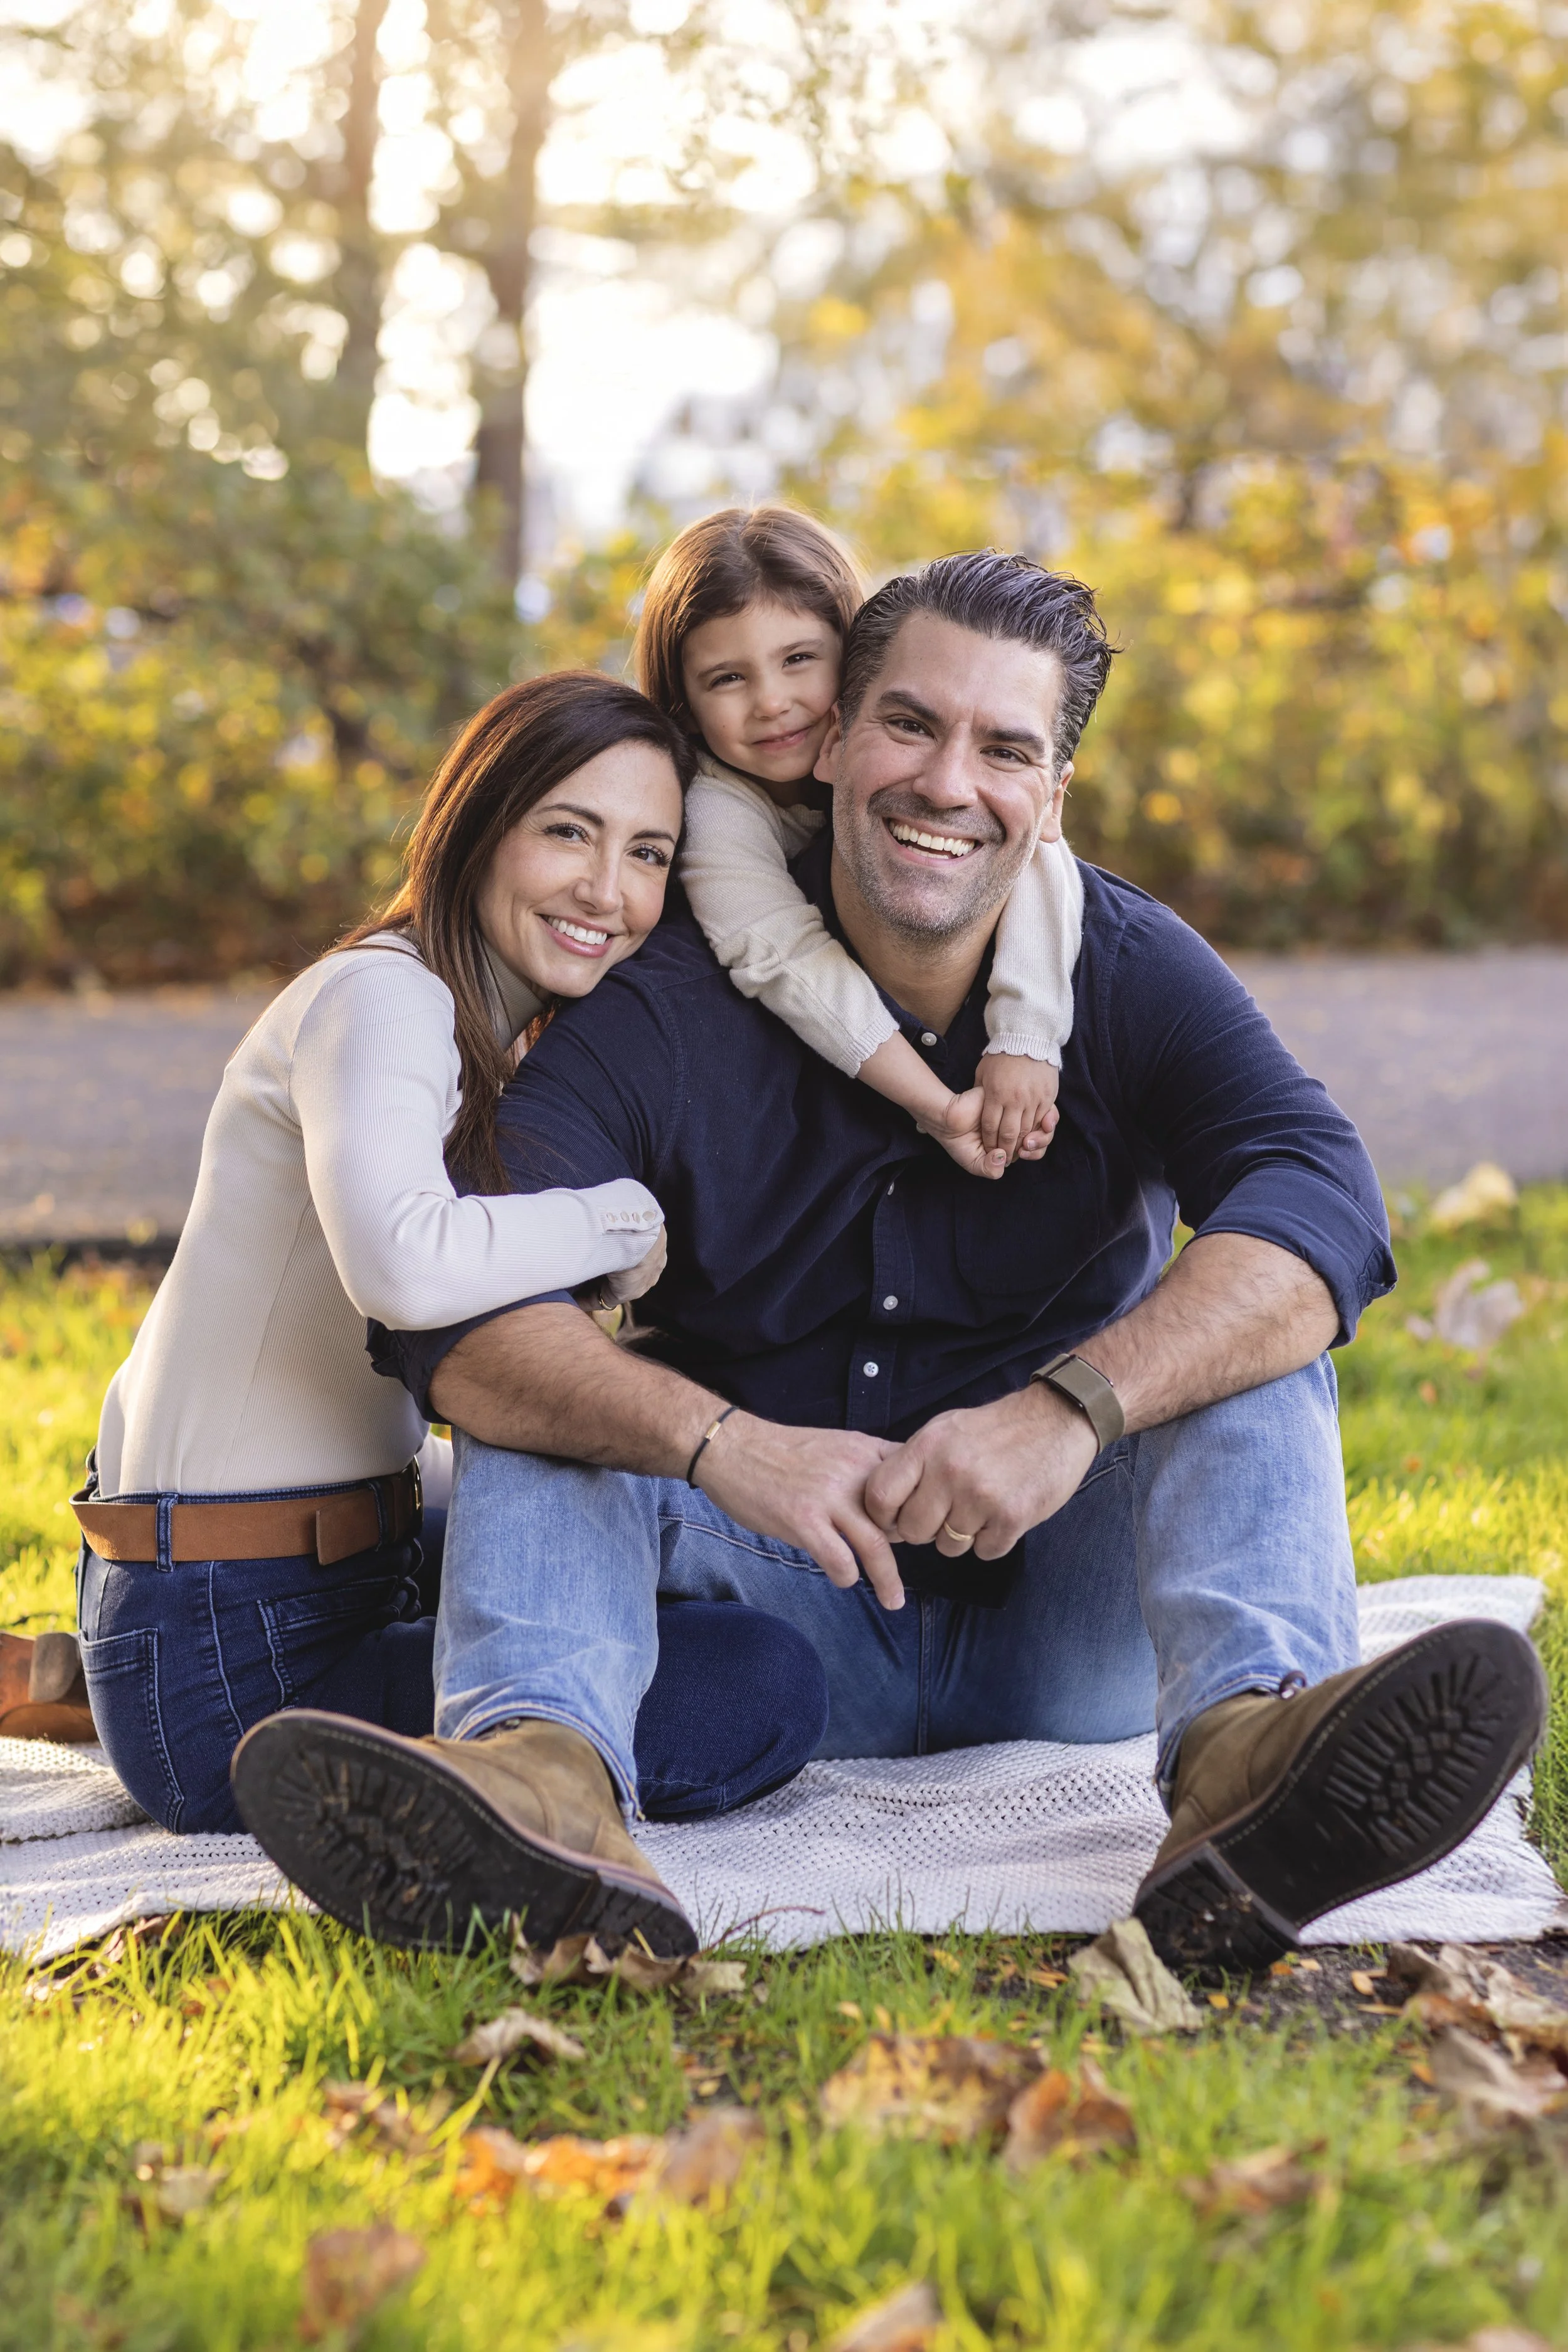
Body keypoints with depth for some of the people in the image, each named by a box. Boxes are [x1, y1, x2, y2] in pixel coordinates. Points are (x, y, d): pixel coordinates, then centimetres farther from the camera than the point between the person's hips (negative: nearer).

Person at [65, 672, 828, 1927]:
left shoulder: (483, 1030, 13)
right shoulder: (382, 999, -18)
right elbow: (405, 1267, -39)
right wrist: (624, 1216, -21)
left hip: (348, 1564, 10)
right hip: (228, 1657, -10)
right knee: (765, 1694, -19)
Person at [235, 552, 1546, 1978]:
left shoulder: (1129, 973, -5)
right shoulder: (666, 1006, -8)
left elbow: (1321, 1204, -24)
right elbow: (456, 1315, -22)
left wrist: (1072, 1408, -41)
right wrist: (722, 1445, -41)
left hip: (1063, 1625, 0)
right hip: (789, 1620, 0)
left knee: (1247, 1313, -21)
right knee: (551, 1396, -20)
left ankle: (1246, 1742, -48)